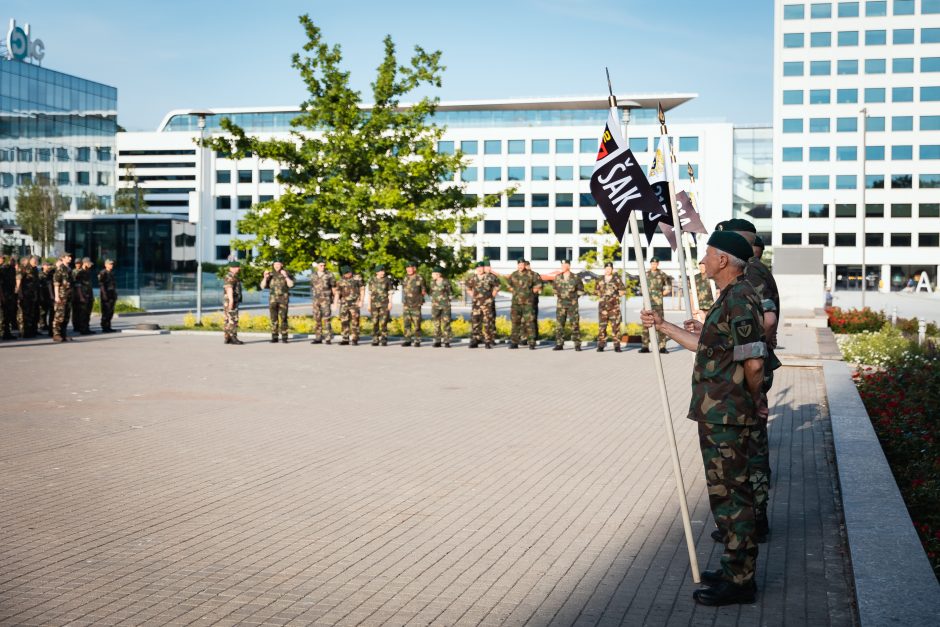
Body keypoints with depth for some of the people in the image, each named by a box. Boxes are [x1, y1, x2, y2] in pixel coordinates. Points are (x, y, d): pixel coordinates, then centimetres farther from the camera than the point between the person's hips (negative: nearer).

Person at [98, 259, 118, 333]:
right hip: (105, 294, -8)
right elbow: (101, 284, -14)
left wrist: (115, 294, 17)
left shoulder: (112, 273, 17)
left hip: (112, 295, 8)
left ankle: (108, 327, 13)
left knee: (111, 311, 8)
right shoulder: (102, 273, -8)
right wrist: (105, 295, -20)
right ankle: (104, 327, -4)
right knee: (106, 311, -7)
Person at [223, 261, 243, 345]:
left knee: (229, 320, 8)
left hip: (233, 302, 10)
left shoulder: (233, 277, 20)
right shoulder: (230, 277, -14)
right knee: (233, 320, -12)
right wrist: (231, 300, -32)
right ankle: (233, 338, -13)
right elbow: (229, 289, -24)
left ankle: (228, 339, 9)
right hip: (230, 302, -10)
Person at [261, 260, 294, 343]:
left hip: (283, 299, -2)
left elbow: (291, 284, -15)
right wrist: (265, 277, -19)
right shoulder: (270, 274, 4)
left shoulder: (286, 273, -1)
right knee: (274, 318, 0)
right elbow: (263, 286, -2)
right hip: (273, 299, 2)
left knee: (283, 318, -6)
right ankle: (274, 338, 6)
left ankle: (284, 338, 0)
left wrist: (286, 276, -28)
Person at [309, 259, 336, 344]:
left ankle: (328, 338, -8)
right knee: (317, 319, 4)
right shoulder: (314, 276, 9)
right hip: (316, 299, 4)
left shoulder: (329, 275, -2)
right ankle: (318, 338, 9)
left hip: (326, 299, -4)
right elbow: (312, 288, 16)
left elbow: (334, 288, 0)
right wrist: (312, 299, 14)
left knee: (326, 318, -10)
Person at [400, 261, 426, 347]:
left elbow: (424, 291, 4)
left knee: (416, 324, -2)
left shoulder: (419, 279, -8)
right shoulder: (406, 278, 7)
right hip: (406, 304, 5)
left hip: (415, 305, -5)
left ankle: (417, 341, 4)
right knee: (406, 323, 4)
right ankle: (408, 340, 10)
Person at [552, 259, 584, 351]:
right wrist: (556, 295, 13)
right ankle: (559, 344, 5)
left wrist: (575, 297, 2)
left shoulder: (575, 277, -3)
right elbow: (555, 287, 22)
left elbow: (581, 290, 7)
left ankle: (577, 345, 4)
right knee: (559, 324, -1)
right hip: (561, 304, 3)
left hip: (572, 304, -3)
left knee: (575, 324, -1)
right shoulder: (557, 277, 6)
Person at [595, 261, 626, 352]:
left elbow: (623, 290, 5)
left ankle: (617, 345, -1)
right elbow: (596, 290, 24)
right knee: (601, 326, 0)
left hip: (614, 305, -2)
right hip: (602, 305, 2)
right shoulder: (600, 280, 10)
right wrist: (601, 296, 11)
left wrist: (616, 295, -4)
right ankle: (601, 345, 4)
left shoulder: (617, 279, 3)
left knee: (615, 325, -4)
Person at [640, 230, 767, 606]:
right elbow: (704, 346, 25)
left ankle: (739, 581, 4)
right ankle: (736, 570, 26)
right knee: (729, 491, 16)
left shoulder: (739, 299, -18)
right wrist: (662, 326, 27)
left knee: (729, 494, -4)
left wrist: (752, 402, -7)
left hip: (725, 416, -10)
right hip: (718, 415, 10)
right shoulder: (730, 297, 15)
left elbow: (754, 363, -23)